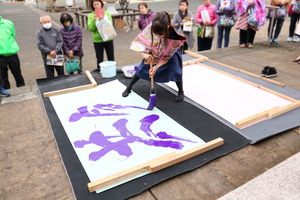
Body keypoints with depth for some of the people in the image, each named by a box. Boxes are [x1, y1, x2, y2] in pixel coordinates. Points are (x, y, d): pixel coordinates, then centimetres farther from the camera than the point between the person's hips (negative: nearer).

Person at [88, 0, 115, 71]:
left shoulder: (107, 13, 3)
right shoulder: (91, 15, 1)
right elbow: (91, 28, -7)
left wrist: (103, 20, -22)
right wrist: (94, 20, -21)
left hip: (108, 39, 1)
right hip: (97, 40, -1)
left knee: (111, 58, 10)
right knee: (99, 59, 7)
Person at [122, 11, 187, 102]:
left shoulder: (174, 35, -41)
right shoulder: (150, 28, -38)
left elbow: (168, 55, -27)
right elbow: (138, 41, -26)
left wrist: (157, 67, -34)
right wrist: (144, 54, -43)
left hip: (171, 52, -2)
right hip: (153, 52, 2)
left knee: (174, 69, -22)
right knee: (142, 68, 3)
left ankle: (181, 92, 4)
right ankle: (128, 88, 23)